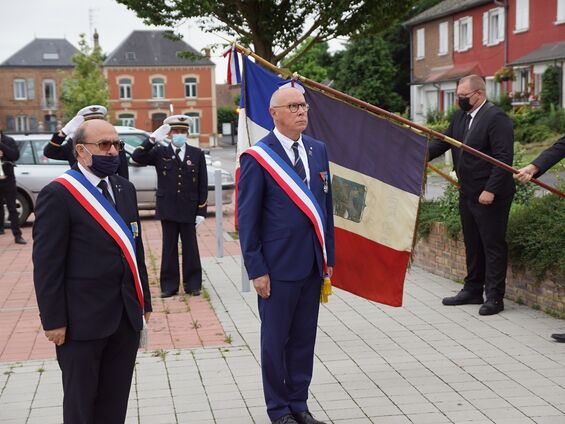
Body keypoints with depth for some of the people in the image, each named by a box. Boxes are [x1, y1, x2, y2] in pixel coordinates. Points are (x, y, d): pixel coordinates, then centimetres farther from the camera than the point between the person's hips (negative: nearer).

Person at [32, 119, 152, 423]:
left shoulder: (125, 189, 11)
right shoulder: (57, 194, -11)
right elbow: (47, 263, -12)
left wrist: (144, 301, 13)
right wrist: (53, 320, -13)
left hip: (127, 316, 6)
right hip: (83, 319, -6)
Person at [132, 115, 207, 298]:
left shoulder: (197, 154, 3)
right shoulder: (160, 153, 3)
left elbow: (203, 185, 2)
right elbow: (137, 157, -10)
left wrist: (201, 212, -2)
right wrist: (153, 139, -17)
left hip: (189, 210, 0)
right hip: (167, 209, 0)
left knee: (190, 247, 7)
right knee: (169, 247, 7)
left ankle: (193, 284, 16)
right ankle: (169, 285, 14)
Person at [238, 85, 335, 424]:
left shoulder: (317, 149, 9)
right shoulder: (258, 157, -9)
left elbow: (326, 205, 13)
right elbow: (247, 218, -8)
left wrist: (328, 255, 11)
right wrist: (257, 269, -10)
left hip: (313, 264, 5)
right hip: (279, 265, -5)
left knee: (304, 338, 13)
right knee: (275, 339, 7)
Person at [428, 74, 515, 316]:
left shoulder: (496, 118, -16)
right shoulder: (460, 117, 11)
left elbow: (503, 158, -20)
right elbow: (443, 142, 13)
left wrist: (491, 190, -23)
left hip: (490, 196, -9)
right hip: (467, 193, 9)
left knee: (493, 246, -1)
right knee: (472, 244, 17)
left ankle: (494, 297, 6)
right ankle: (473, 290, 28)